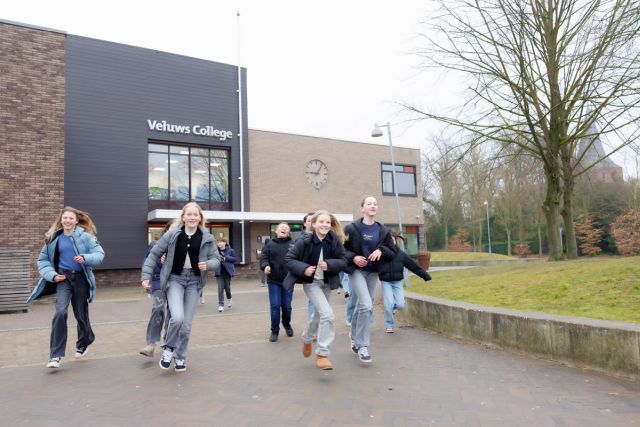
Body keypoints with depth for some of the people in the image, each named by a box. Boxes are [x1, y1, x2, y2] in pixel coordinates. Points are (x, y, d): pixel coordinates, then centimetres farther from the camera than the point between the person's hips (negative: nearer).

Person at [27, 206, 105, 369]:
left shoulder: (85, 236, -5)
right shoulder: (53, 238, 3)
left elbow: (99, 254, -9)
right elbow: (43, 259, 9)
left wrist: (85, 258, -28)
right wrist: (52, 275, -7)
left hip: (81, 278, -1)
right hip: (63, 278, 1)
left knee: (80, 314, 12)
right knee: (60, 312, -17)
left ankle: (83, 344, 40)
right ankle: (55, 355, -11)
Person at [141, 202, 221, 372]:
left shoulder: (206, 237, -2)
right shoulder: (172, 235, -5)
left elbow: (216, 259, 3)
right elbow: (154, 254, 2)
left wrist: (207, 264, -18)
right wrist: (146, 276, -3)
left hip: (193, 281, 2)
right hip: (175, 279, -2)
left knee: (187, 324, 5)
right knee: (177, 317, -21)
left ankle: (180, 356, 28)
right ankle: (169, 348, 8)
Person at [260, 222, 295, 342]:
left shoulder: (293, 245, 2)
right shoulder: (270, 244, 4)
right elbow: (263, 257, -1)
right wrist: (265, 266, -21)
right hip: (274, 280, 0)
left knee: (287, 306, 10)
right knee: (275, 306, -1)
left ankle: (287, 324, 38)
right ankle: (275, 331, 15)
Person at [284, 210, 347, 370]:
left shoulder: (335, 240, -12)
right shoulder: (304, 241, -19)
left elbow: (343, 261, -5)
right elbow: (288, 259, -13)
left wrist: (329, 265, -23)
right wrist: (304, 269, -28)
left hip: (327, 283, 5)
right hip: (311, 282, -4)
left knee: (319, 314, 22)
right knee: (328, 314, -20)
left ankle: (307, 339, 51)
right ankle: (322, 354, -6)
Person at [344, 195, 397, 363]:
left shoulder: (383, 230, 2)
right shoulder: (352, 228, -9)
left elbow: (393, 251, 6)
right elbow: (341, 248, -2)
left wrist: (381, 250, -13)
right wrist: (353, 257, -18)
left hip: (373, 272, 5)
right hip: (356, 271, -5)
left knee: (361, 306, 15)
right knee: (367, 306, -19)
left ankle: (355, 340, 34)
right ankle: (362, 346, -6)